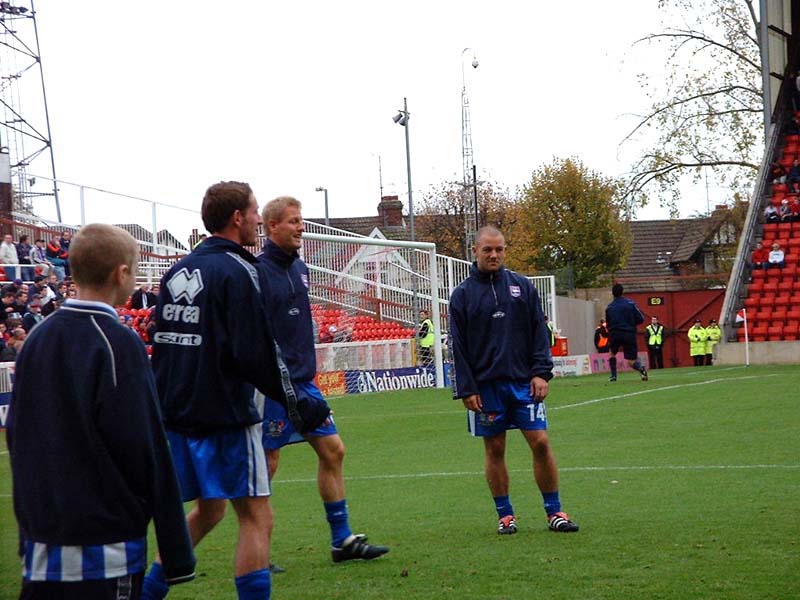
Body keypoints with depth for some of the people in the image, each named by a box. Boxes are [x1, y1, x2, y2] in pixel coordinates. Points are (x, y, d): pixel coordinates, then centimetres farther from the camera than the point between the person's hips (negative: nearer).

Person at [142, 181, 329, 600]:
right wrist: (297, 404, -10)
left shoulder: (177, 272, 11)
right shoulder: (237, 272, -13)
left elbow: (161, 344, 17)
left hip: (176, 412, 9)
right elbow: (257, 354, -18)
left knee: (207, 510, 22)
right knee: (256, 518, -3)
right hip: (225, 416, -8)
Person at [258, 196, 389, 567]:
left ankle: (342, 540, 15)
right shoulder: (258, 271, -14)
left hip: (304, 382, 9)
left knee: (332, 451, 8)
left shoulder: (299, 268, 13)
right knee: (266, 464, -3)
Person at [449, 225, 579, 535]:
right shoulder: (463, 294, 2)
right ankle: (505, 515, 14)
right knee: (494, 450, 4)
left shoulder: (522, 286, 7)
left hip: (524, 381, 1)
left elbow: (539, 332, 8)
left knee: (541, 443, -4)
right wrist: (467, 389, -6)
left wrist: (542, 372, -3)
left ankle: (554, 512, 5)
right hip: (486, 385, -1)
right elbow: (458, 346, 1)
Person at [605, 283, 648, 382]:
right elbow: (640, 319, -1)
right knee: (631, 361, 5)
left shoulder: (609, 308, 5)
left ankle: (613, 375, 19)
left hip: (615, 334, 0)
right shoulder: (631, 303, 0)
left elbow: (608, 325, 11)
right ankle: (641, 368, -27)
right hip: (630, 334, 0)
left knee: (612, 353, 28)